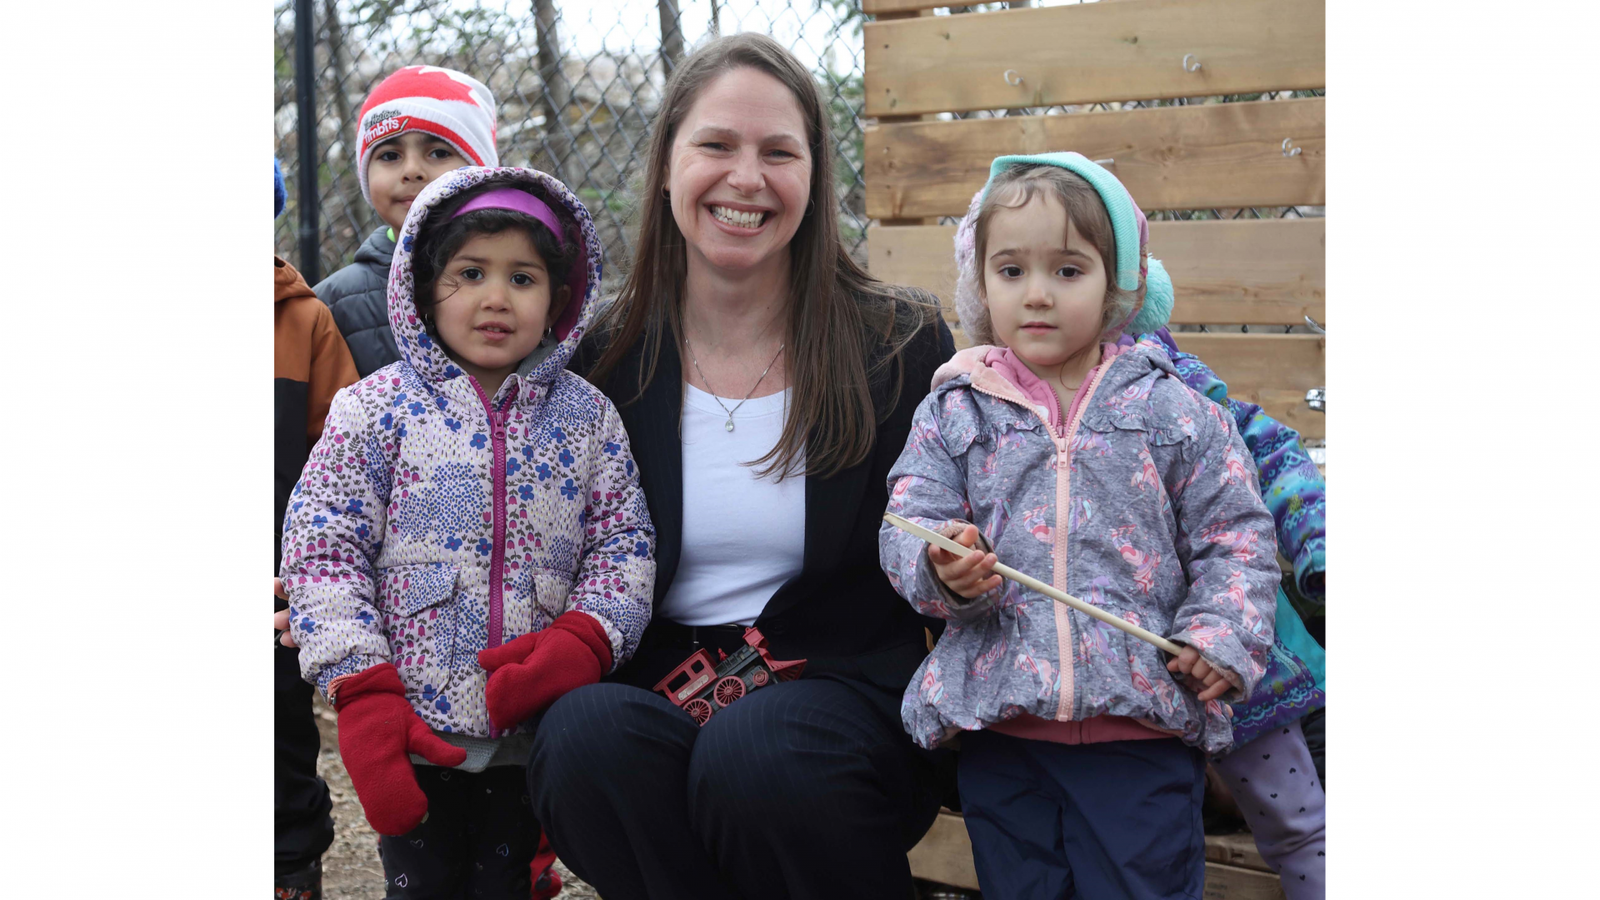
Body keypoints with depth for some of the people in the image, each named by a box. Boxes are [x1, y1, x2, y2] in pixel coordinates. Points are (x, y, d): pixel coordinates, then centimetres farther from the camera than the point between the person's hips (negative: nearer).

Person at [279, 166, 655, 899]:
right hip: (411, 736, -2)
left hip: (530, 732, 2)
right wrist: (363, 694, -16)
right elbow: (321, 547, -8)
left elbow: (623, 543, 2)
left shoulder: (585, 415, 3)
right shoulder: (379, 407, -4)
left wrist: (585, 640, -17)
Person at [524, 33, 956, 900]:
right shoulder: (607, 357, 4)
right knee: (586, 732, -31)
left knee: (752, 753, -33)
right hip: (651, 687, 2)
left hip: (842, 688, -1)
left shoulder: (903, 347, 0)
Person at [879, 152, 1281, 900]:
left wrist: (1222, 634, -8)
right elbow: (908, 524, 0)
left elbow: (1235, 535, 5)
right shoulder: (953, 410, 4)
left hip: (1142, 719, -1)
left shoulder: (1171, 410, 2)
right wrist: (942, 568, -21)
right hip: (997, 720, 2)